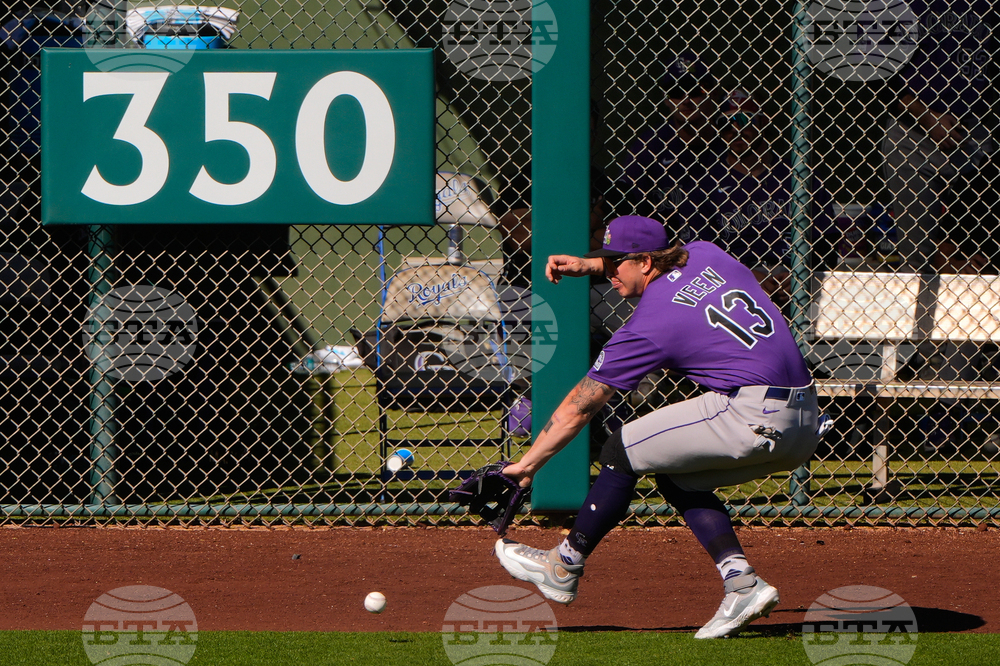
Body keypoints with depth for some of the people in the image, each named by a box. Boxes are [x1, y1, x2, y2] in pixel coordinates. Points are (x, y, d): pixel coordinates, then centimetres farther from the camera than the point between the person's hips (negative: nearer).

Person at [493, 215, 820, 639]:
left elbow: (578, 408, 0)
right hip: (807, 424, 8)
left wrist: (527, 465, 7)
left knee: (622, 452, 6)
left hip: (753, 417, -8)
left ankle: (564, 567, 17)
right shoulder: (706, 254, 13)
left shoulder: (647, 327, -5)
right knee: (677, 479, 24)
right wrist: (589, 264, 33)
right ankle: (742, 583, 8)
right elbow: (663, 258, 40)